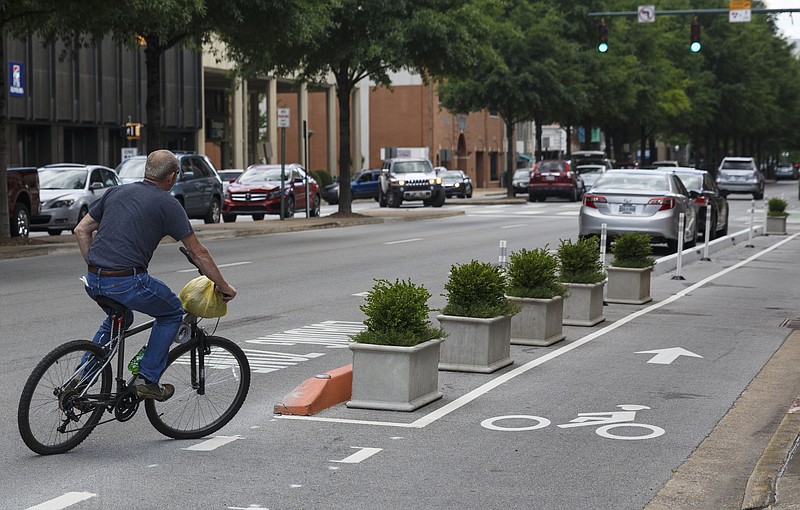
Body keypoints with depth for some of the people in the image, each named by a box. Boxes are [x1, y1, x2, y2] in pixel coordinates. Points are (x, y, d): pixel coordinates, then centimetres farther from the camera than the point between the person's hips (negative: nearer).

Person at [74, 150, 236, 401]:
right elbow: (198, 253, 3)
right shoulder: (168, 204, 1)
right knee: (172, 313, 20)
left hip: (93, 283, 6)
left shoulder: (116, 192, 17)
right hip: (128, 283, -6)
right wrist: (223, 286, 13)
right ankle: (147, 379, 12)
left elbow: (81, 230, 17)